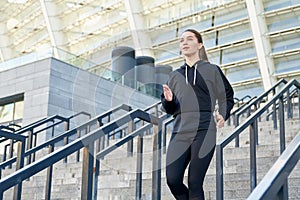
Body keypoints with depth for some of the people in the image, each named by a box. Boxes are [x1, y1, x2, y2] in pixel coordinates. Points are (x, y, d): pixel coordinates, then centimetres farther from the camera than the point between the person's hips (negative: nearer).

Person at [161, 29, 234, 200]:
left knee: (195, 183, -8)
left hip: (205, 130, -3)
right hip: (180, 131, 3)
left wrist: (223, 115, -4)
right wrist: (168, 100, -3)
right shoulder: (175, 76, 20)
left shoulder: (212, 70, 12)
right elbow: (169, 109, 21)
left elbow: (227, 96, 15)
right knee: (172, 180, -9)